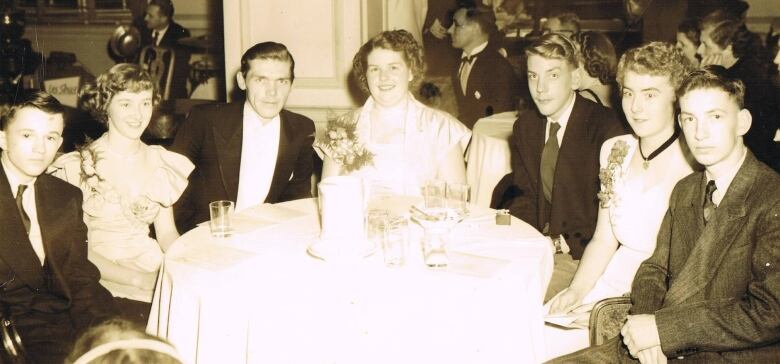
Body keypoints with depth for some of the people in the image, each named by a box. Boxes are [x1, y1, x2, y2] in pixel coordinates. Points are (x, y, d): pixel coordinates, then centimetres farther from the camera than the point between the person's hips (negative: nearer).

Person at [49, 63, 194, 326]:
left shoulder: (160, 161, 11)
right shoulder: (78, 166, -4)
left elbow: (167, 232, 11)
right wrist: (138, 279, -18)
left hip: (155, 266, 5)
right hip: (101, 278, -5)